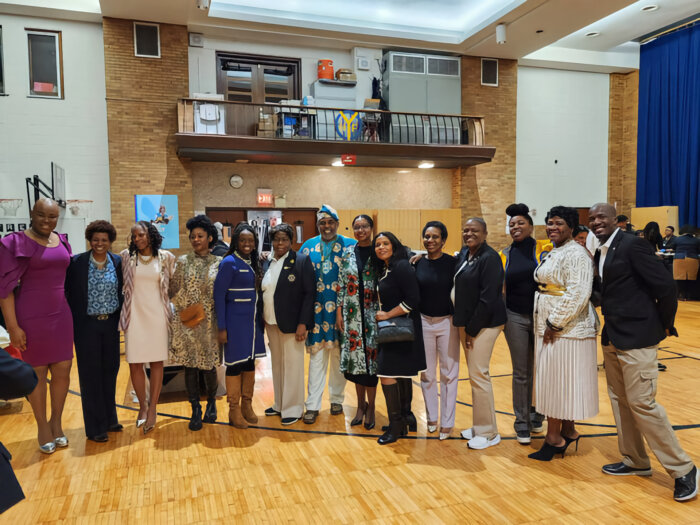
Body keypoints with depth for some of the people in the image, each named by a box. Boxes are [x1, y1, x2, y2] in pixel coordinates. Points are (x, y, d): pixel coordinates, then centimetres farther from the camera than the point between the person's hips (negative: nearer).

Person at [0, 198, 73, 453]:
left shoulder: (62, 242, 6)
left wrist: (72, 315, 13)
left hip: (61, 315, 5)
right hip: (31, 317, -4)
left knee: (63, 370, 9)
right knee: (37, 373, 7)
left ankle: (56, 422, 28)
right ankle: (42, 426, 24)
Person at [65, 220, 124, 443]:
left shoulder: (118, 263, 3)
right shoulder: (77, 263, -5)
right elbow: (69, 293, -2)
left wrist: (121, 317, 3)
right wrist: (73, 322, -5)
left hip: (110, 324, 3)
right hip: (87, 326, -3)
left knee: (110, 371, 11)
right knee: (91, 375, 4)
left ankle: (109, 419, 28)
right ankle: (95, 427, 15)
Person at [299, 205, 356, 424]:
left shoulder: (350, 246, 0)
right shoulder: (308, 246, 7)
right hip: (316, 310, 1)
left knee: (339, 355, 10)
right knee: (316, 356, 4)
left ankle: (337, 399, 26)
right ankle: (313, 405, 11)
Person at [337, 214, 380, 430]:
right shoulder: (347, 253, 6)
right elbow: (341, 285, 7)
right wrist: (339, 312, 3)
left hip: (372, 313, -2)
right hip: (352, 313, 3)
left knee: (371, 357, 1)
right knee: (355, 357, 7)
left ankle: (370, 406, 17)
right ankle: (361, 405, 23)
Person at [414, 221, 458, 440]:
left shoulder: (452, 263, -7)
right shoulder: (418, 263, 1)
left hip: (447, 322, -3)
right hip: (423, 322, 3)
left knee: (448, 373, 6)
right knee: (426, 373, 12)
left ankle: (447, 422, 20)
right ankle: (431, 417, 29)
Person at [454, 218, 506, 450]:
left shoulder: (490, 258, -14)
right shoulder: (464, 254, 10)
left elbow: (488, 298, -18)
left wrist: (472, 329, -15)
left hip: (484, 324, -8)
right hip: (466, 324, 8)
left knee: (478, 375, -5)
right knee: (475, 375, 14)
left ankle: (488, 433, 10)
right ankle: (480, 425, 27)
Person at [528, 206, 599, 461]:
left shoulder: (576, 254, -14)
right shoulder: (553, 253, 15)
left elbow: (577, 294, -23)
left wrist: (555, 323, -20)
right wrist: (546, 324, 13)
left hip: (567, 329, -9)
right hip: (548, 328, 9)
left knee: (558, 381, -1)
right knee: (552, 380, 14)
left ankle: (554, 437, 11)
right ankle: (567, 430, 27)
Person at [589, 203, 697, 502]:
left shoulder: (633, 246, -14)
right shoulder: (600, 254, 10)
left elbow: (665, 287, -16)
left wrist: (665, 325, -5)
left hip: (637, 338, -9)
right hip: (612, 338, 9)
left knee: (641, 403, -6)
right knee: (619, 400, 15)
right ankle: (634, 461, 29)